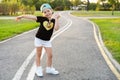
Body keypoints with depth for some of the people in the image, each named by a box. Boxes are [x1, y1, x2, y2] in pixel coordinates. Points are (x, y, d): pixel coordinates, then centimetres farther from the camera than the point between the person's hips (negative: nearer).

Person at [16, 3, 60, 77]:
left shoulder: (54, 20, -8)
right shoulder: (42, 19, -11)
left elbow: (56, 28, -25)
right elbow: (32, 17, -17)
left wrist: (56, 19, -26)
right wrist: (22, 16, -23)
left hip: (47, 41, 2)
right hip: (39, 39, -2)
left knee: (50, 55, 5)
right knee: (38, 55, 8)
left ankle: (49, 69, 24)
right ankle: (38, 69, 20)